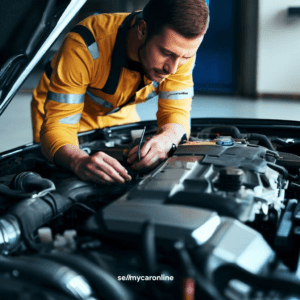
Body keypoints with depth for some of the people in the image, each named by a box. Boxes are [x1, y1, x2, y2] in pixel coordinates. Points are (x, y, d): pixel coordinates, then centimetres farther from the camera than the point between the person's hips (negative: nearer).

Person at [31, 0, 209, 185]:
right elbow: (58, 123, -38)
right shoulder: (83, 46, -39)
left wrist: (165, 140, -47)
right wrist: (80, 161, -61)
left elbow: (176, 113, -22)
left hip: (120, 118, 3)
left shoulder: (182, 46, -26)